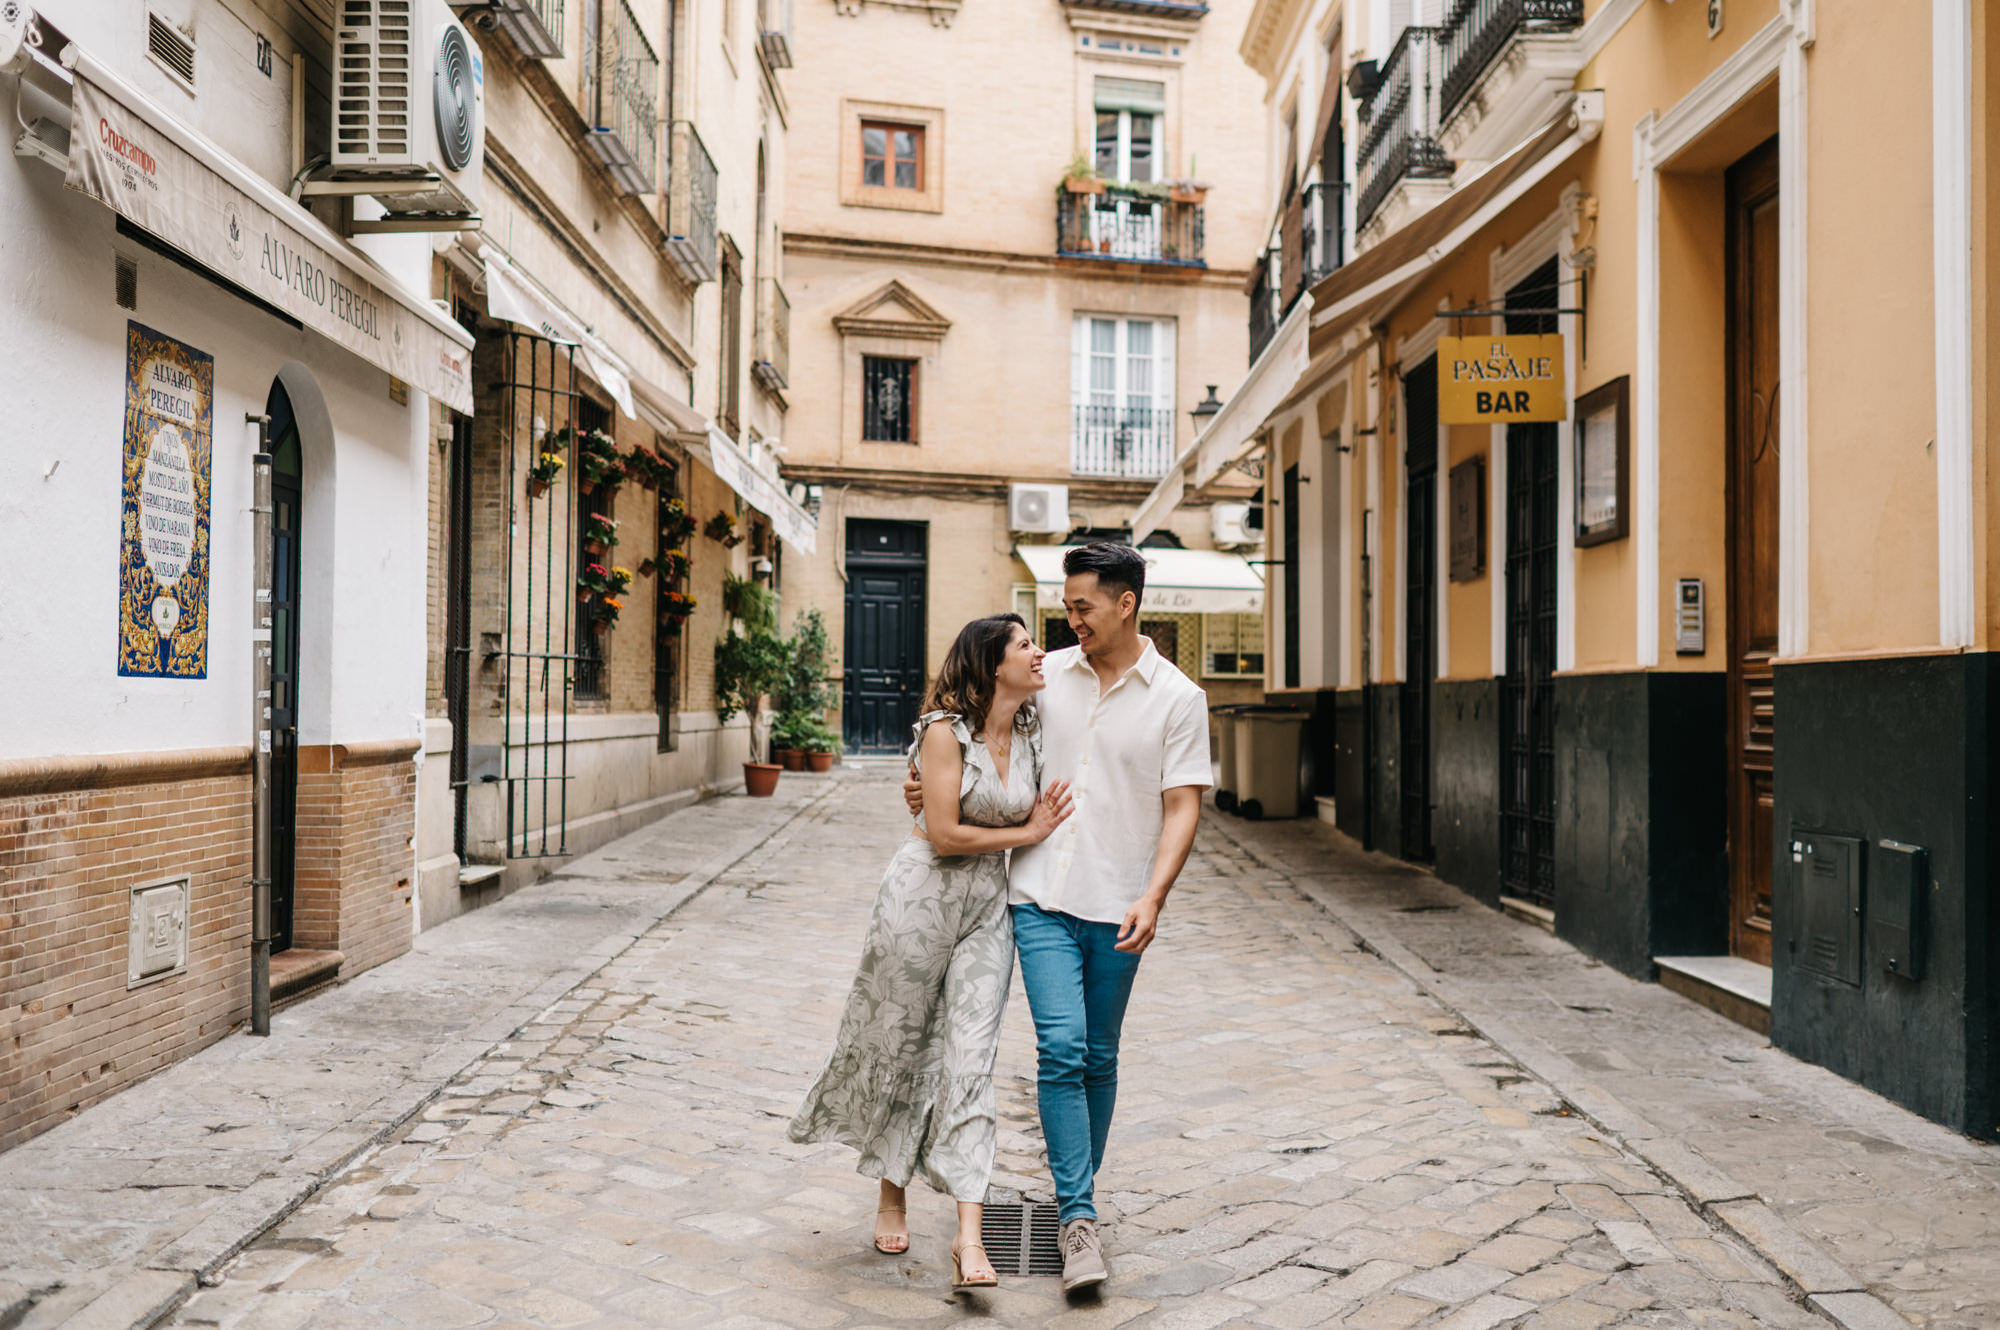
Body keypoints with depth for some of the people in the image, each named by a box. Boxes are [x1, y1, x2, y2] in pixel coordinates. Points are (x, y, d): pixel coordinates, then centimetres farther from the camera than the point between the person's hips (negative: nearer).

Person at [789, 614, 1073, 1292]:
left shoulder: (1032, 735, 7)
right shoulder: (945, 730, -12)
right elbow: (944, 835, -16)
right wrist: (1026, 833, -8)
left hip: (990, 907, 4)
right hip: (922, 896, -4)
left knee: (970, 1057, -3)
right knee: (899, 1045, 9)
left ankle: (968, 1233, -6)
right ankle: (891, 1197, 30)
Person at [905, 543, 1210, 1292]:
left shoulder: (1178, 698, -2)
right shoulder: (1047, 675, 5)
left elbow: (1182, 808, -6)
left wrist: (1152, 899, -17)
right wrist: (936, 785, 4)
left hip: (1117, 908, -1)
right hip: (1040, 895, 1)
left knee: (1097, 1058, 10)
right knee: (1061, 1047, -11)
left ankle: (1078, 1197, 29)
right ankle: (1079, 1219, -4)